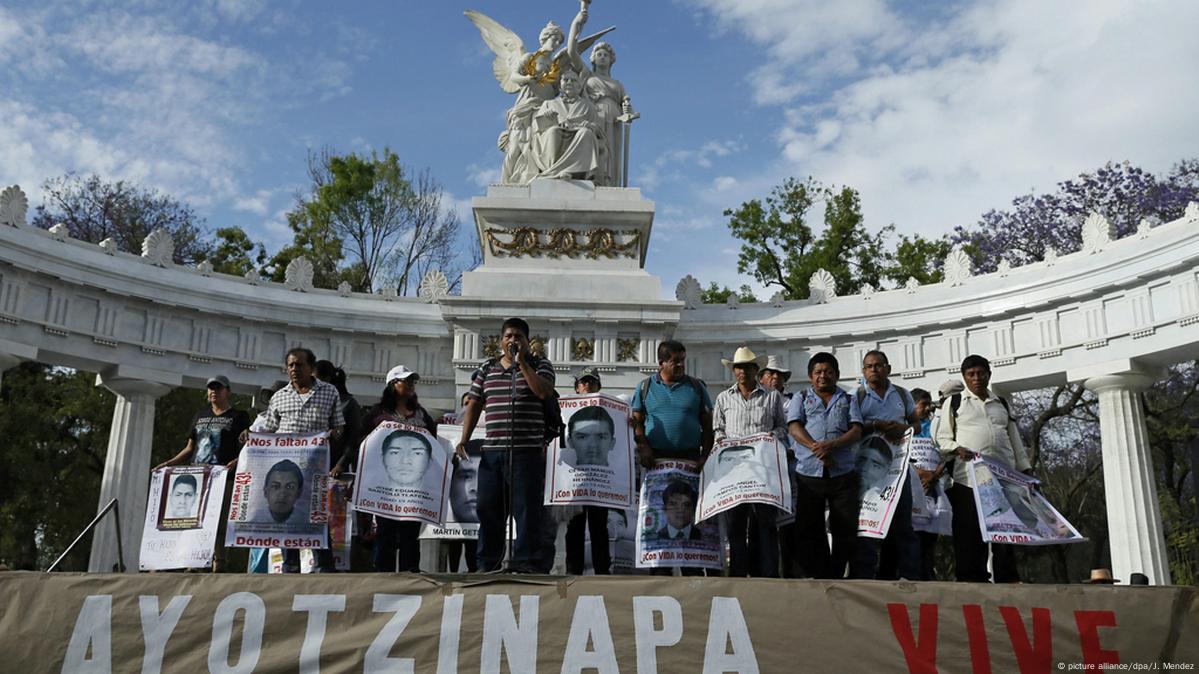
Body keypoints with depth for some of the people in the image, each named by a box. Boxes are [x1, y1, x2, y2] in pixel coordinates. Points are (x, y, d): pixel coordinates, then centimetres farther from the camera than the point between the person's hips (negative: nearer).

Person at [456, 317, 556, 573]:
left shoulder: (540, 365, 5)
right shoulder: (487, 369, 16)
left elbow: (544, 392, -14)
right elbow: (474, 405, 15)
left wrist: (522, 363, -11)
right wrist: (464, 439, 5)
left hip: (527, 451, -4)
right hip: (492, 451, 4)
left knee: (526, 508, -5)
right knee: (488, 508, 6)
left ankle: (524, 562, -1)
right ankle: (487, 563, 15)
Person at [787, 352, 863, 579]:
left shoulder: (849, 400, 16)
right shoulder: (800, 399, 14)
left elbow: (856, 431, 2)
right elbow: (794, 427, -1)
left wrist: (831, 445, -16)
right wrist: (815, 448, -18)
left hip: (842, 475, 0)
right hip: (808, 474, 0)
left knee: (846, 530, -1)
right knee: (807, 530, 1)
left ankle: (834, 577, 12)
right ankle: (819, 576, 11)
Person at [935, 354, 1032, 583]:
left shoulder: (1001, 404, 22)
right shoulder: (955, 402, 11)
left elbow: (1015, 440, 22)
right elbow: (942, 438, 6)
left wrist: (1026, 469, 14)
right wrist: (957, 449, -14)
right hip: (968, 477, -3)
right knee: (970, 531, -6)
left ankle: (1008, 579, 3)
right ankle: (972, 578, -2)